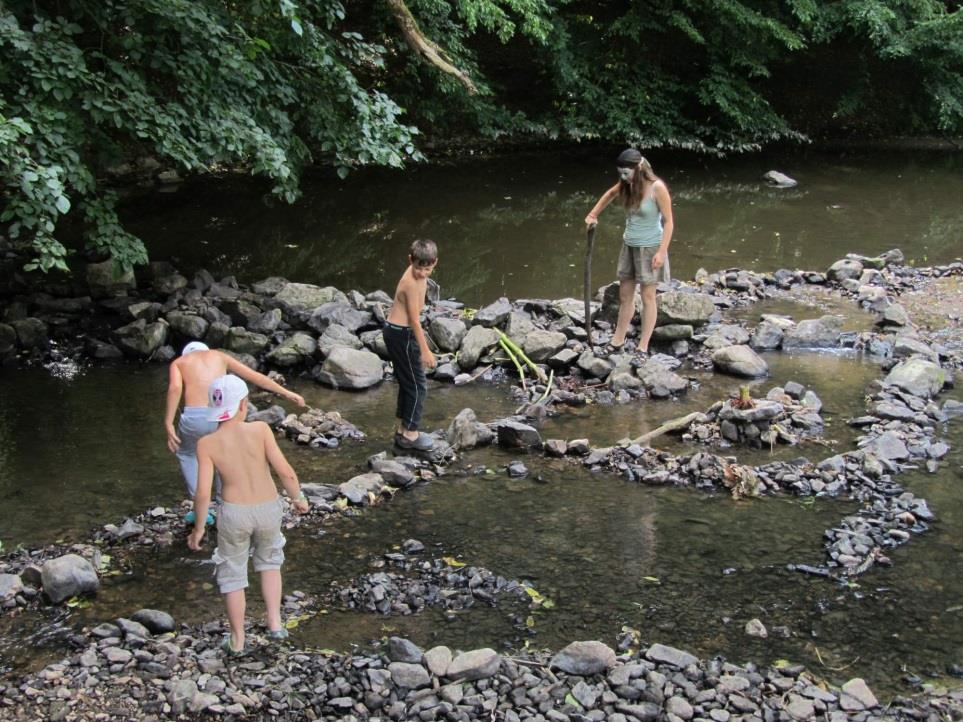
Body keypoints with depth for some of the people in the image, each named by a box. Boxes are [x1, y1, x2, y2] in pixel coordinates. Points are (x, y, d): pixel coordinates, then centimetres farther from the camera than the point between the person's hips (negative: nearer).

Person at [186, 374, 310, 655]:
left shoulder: (207, 444, -15)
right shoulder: (260, 430, -17)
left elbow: (203, 493, -15)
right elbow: (285, 471, -18)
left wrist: (199, 528, 0)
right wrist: (298, 498, 0)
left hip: (234, 513, -1)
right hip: (268, 509, 1)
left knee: (232, 573, 20)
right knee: (269, 560, 29)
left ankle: (237, 640, 31)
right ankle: (275, 623, 25)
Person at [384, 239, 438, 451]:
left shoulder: (416, 275, 4)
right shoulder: (412, 283, -26)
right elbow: (414, 320, -22)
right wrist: (425, 350, -17)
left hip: (397, 331, 10)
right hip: (402, 335, -10)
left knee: (408, 383, 19)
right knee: (418, 385, 0)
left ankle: (402, 429, 28)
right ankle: (410, 434, 10)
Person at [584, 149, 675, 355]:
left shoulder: (657, 188, -19)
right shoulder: (628, 185, -1)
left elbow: (668, 221, -17)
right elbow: (610, 194, 22)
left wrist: (662, 251, -22)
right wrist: (593, 214, 20)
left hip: (649, 247, -6)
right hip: (629, 245, 6)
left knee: (647, 297, 1)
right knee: (625, 295, 12)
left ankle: (643, 346, 6)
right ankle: (617, 340, 21)